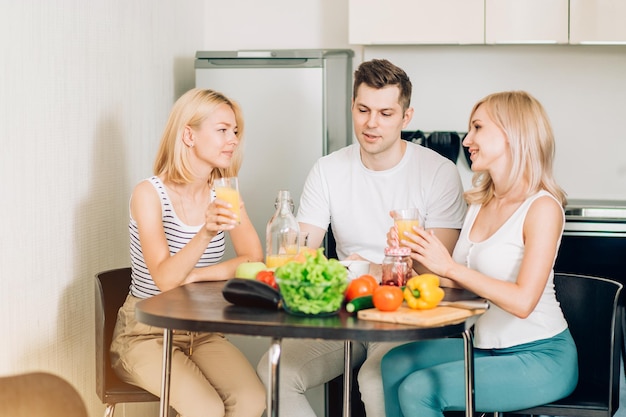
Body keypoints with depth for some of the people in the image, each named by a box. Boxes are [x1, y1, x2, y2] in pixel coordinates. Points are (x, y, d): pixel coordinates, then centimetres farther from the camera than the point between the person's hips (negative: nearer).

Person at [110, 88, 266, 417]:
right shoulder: (150, 194, -12)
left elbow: (254, 262, -6)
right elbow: (165, 279, -23)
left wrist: (194, 276, -18)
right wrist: (206, 233, -39)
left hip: (202, 331, 4)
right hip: (146, 332, -4)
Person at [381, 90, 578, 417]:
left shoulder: (542, 207, -15)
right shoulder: (480, 201, 8)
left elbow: (522, 301, -24)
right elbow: (460, 280, 7)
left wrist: (449, 267, -23)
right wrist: (416, 255, -10)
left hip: (540, 357, -7)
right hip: (484, 345, 7)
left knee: (417, 390, -18)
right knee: (394, 365, -6)